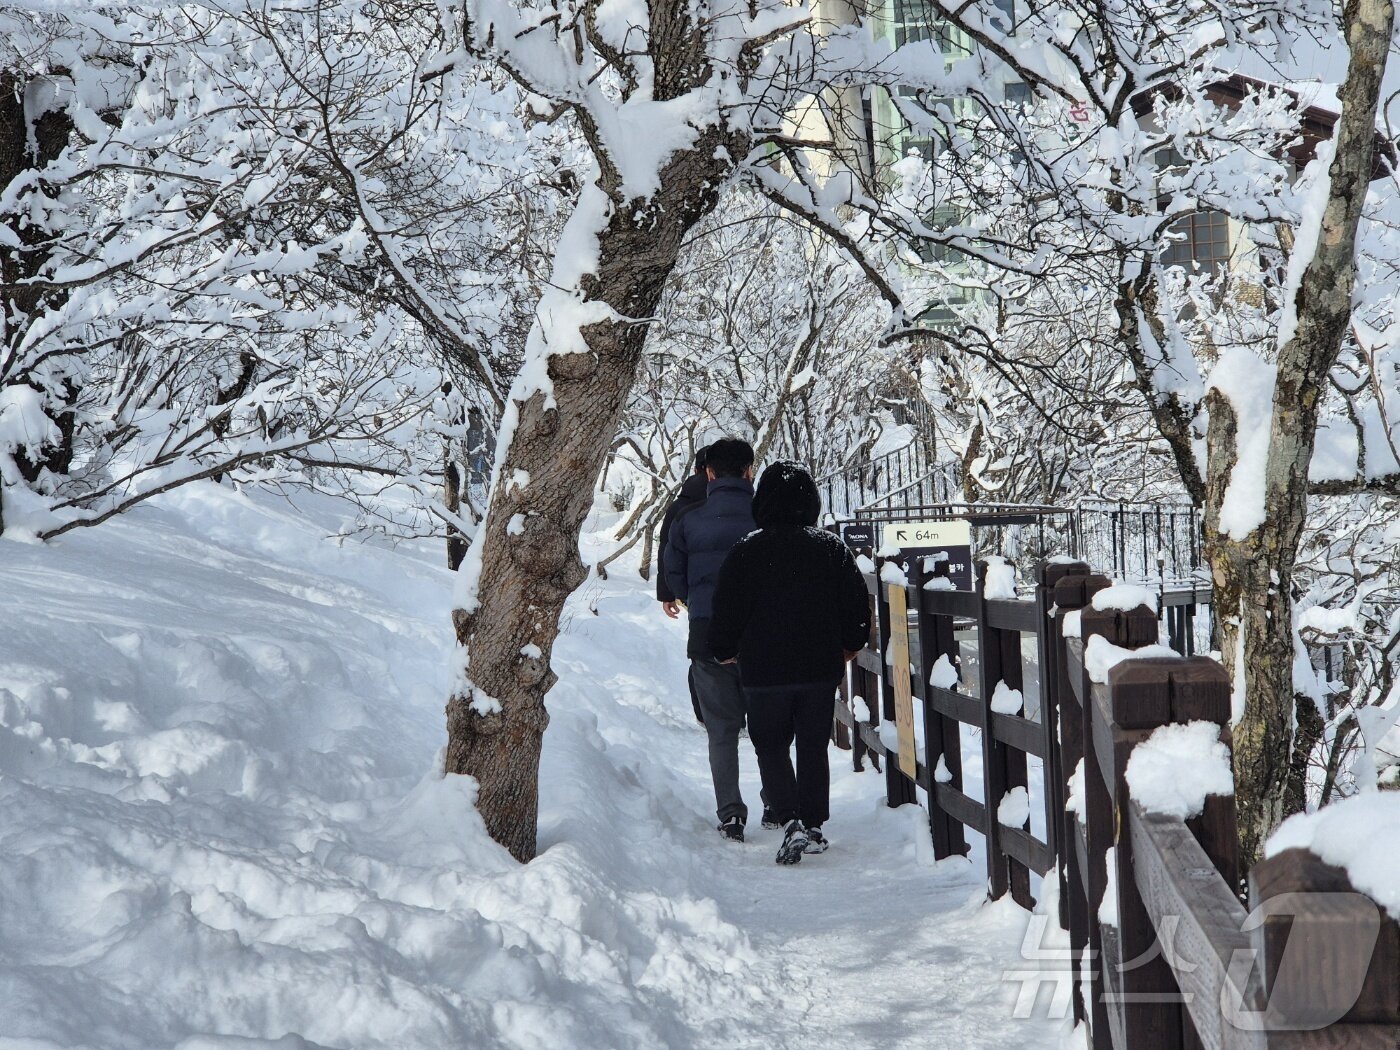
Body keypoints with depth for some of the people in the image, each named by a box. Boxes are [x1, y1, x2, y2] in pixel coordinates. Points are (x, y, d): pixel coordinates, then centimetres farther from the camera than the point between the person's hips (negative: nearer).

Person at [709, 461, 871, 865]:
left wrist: (724, 652, 11)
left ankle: (790, 821, -11)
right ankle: (813, 827, 15)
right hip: (821, 669, 2)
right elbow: (857, 603, 4)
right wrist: (848, 646, 19)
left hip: (764, 671, -2)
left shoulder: (746, 552, -8)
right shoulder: (832, 548, 0)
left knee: (771, 747, 8)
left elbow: (727, 609, -5)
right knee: (813, 747, 14)